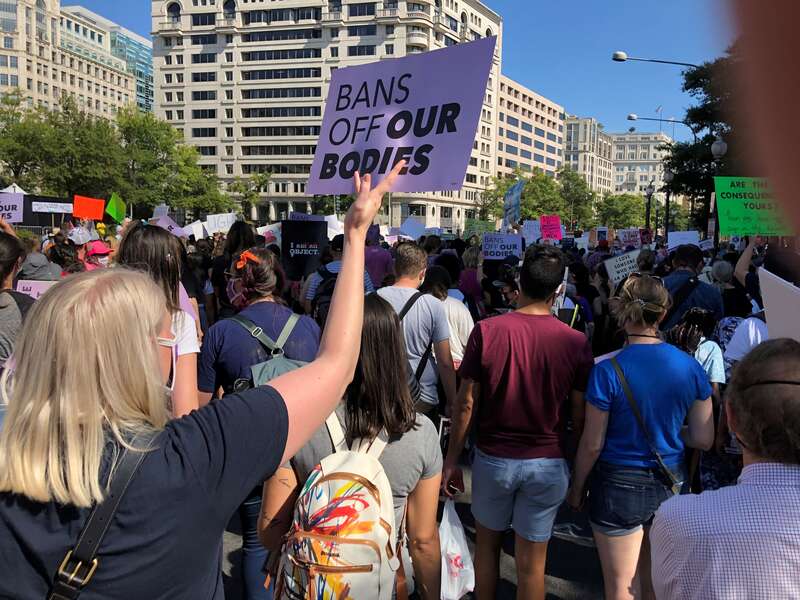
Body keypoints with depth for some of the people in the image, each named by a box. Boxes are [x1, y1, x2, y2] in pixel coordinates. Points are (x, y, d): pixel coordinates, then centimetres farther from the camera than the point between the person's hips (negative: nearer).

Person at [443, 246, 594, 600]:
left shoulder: (486, 331, -14)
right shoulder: (576, 342, -11)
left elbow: (466, 404, -9)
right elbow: (579, 417, -6)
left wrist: (451, 458, 2)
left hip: (493, 457, 0)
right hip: (548, 464, 0)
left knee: (487, 544, 23)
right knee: (531, 562, 13)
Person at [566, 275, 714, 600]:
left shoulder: (607, 371, -19)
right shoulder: (691, 368, -7)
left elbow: (592, 445, -13)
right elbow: (703, 439, -1)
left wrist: (577, 487, 2)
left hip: (620, 487, -4)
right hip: (669, 485, 4)